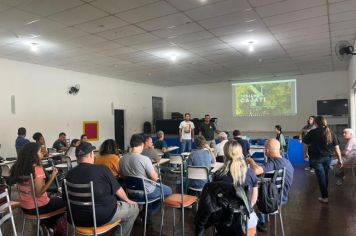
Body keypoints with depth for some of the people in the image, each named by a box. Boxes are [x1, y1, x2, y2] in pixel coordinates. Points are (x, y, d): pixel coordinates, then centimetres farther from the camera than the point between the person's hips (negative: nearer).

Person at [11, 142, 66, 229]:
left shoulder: (19, 167, -2)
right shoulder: (37, 169, -25)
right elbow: (39, 193, -26)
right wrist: (52, 177, -22)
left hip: (24, 207, 7)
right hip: (38, 207, -7)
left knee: (55, 200, 29)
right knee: (63, 202, 17)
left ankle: (45, 224, 34)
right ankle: (48, 225, 32)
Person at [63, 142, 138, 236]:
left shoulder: (69, 174, -5)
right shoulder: (102, 169, -16)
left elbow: (65, 198, 6)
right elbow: (117, 190, -6)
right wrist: (127, 200, 14)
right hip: (102, 217, -6)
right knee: (134, 207, 14)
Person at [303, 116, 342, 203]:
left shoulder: (312, 133, -8)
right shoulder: (331, 133, 0)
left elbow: (306, 144, 0)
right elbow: (336, 147, -1)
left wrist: (306, 154, 18)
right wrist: (339, 159, 6)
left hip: (316, 158, -4)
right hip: (328, 157, 4)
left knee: (321, 177, 3)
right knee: (326, 175, 20)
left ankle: (325, 197, 4)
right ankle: (325, 192, 36)